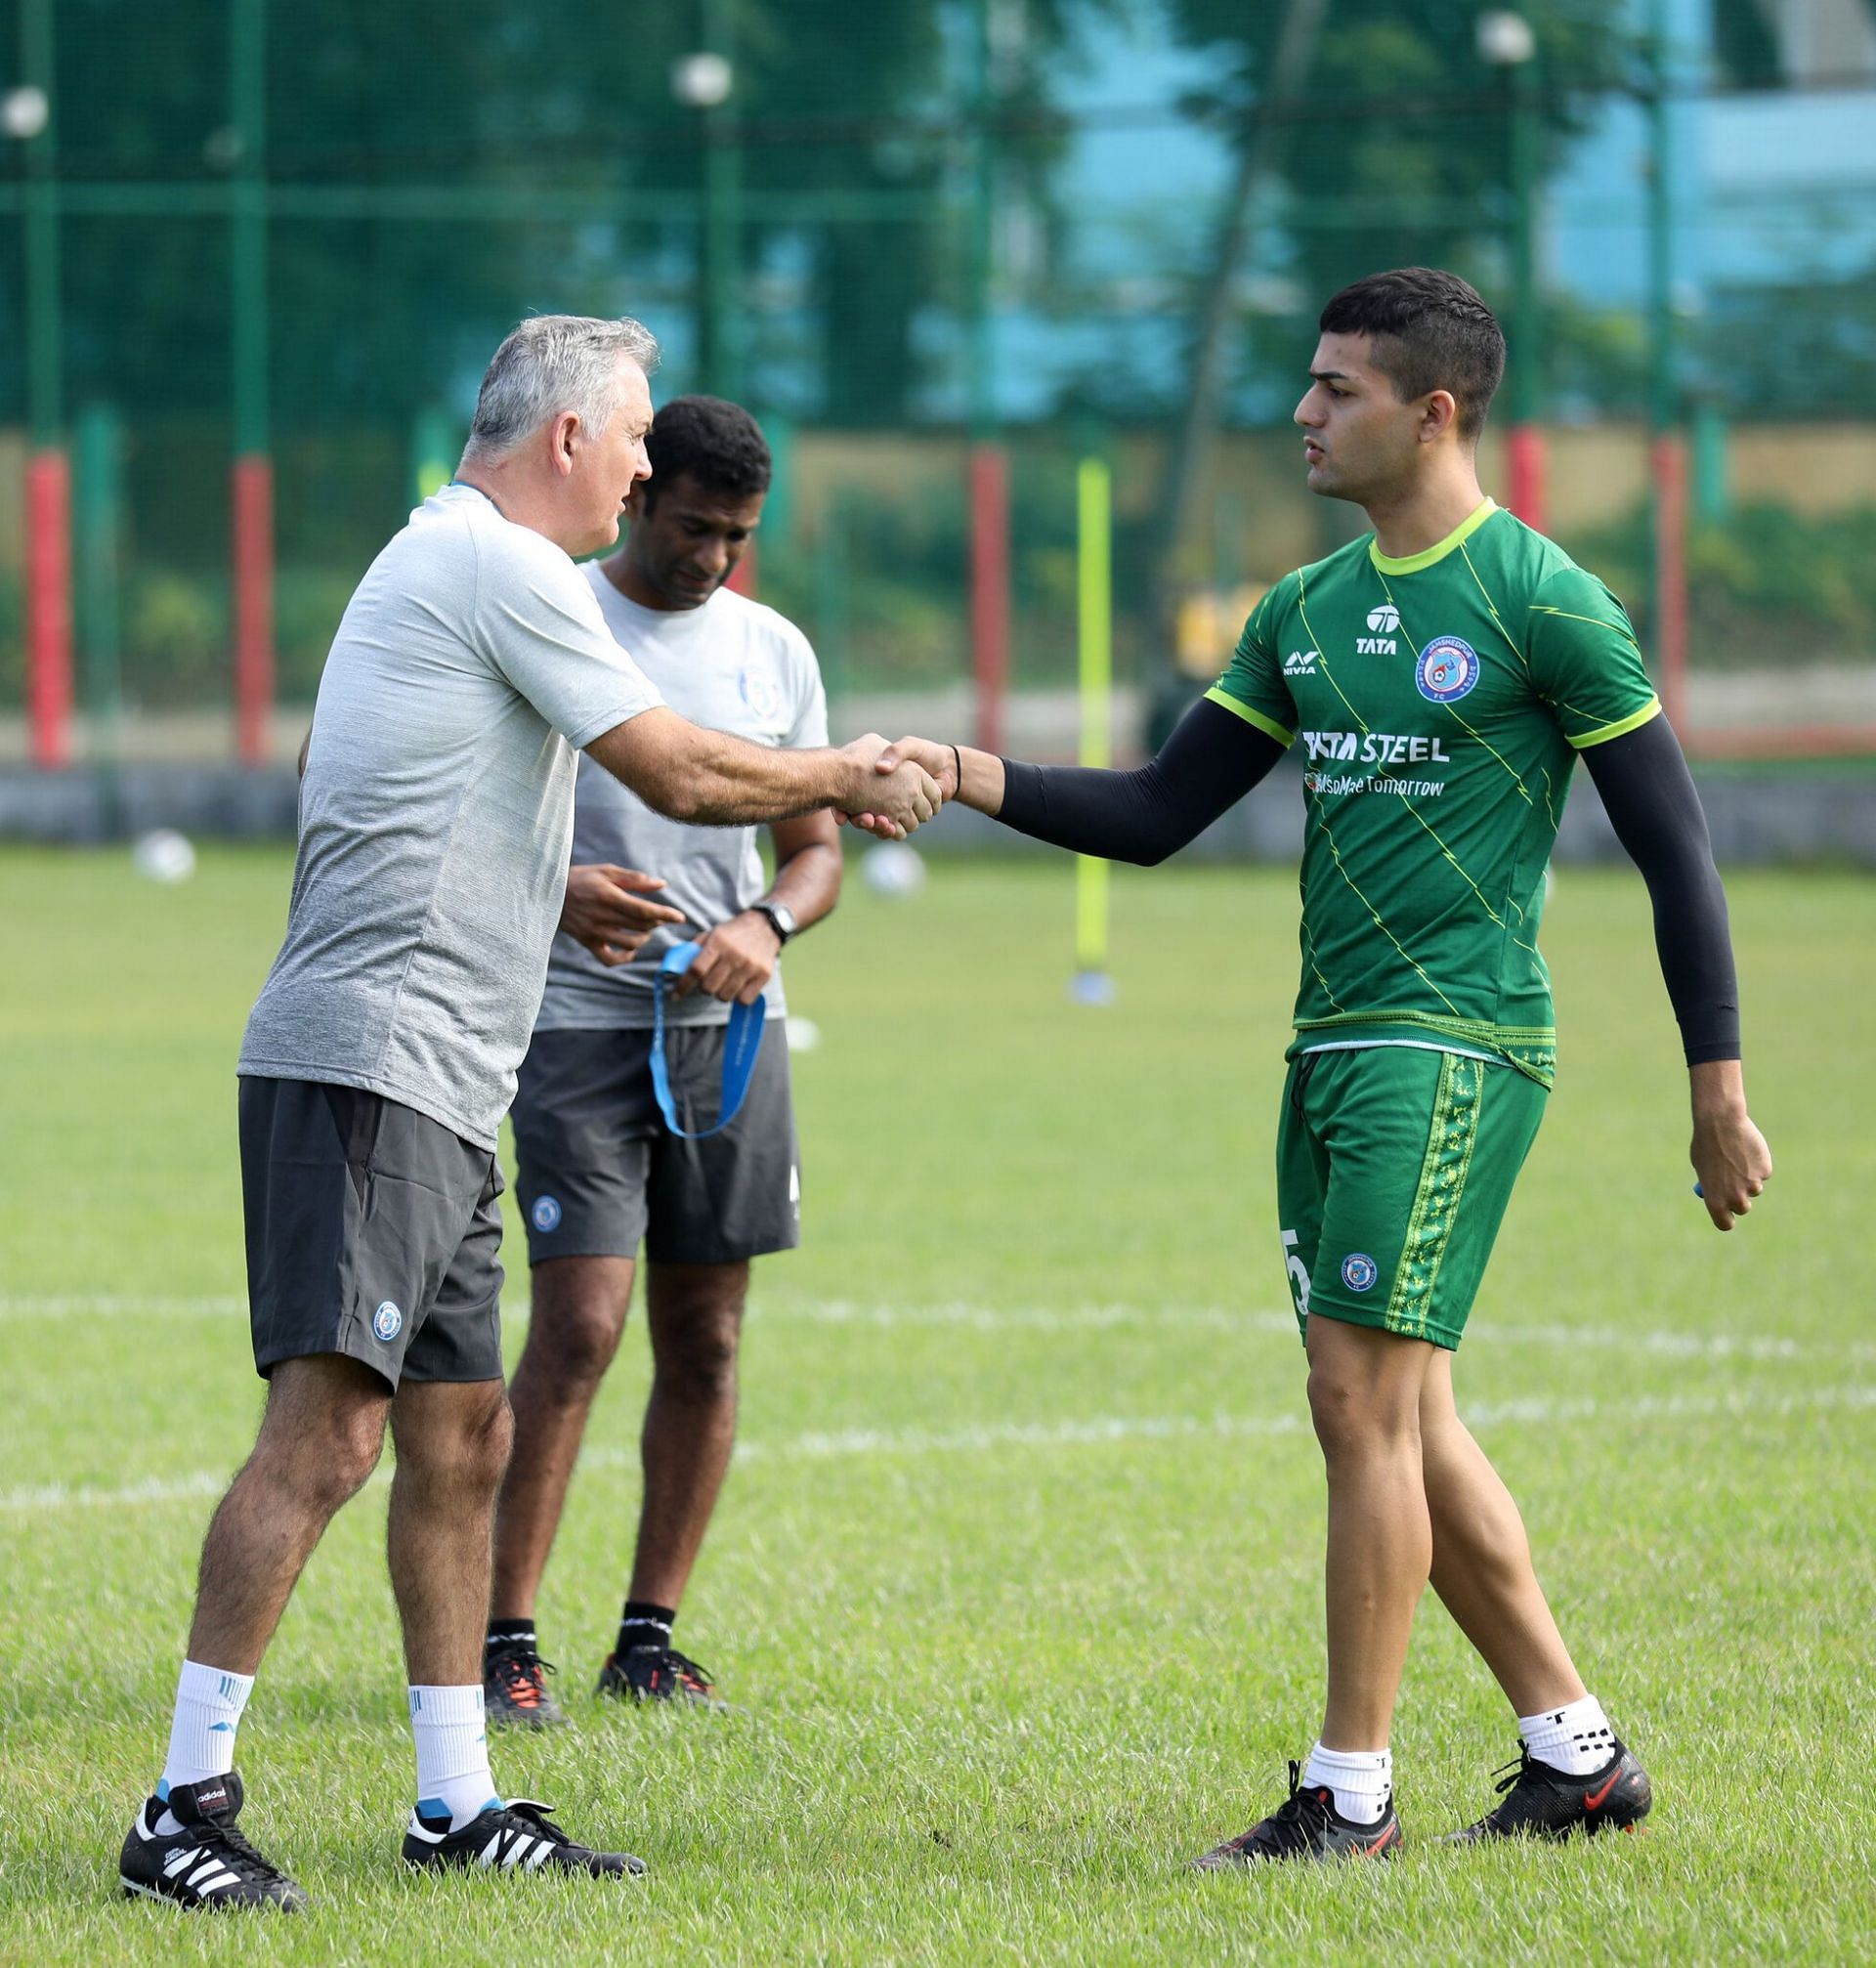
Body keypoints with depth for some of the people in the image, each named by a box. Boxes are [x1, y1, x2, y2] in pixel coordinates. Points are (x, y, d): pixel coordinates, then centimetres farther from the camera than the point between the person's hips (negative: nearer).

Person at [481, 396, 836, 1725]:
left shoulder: (775, 651, 10)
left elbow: (817, 848, 13)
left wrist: (765, 924, -9)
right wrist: (556, 893, -21)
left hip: (729, 1021, 5)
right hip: (578, 1019, -5)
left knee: (706, 1340, 4)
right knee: (579, 1326, -13)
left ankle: (652, 1638, 13)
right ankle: (507, 1641, -9)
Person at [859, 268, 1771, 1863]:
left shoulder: (1544, 604, -8)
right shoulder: (1309, 610, 13)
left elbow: (1675, 851, -5)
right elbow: (1160, 814, 14)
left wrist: (1720, 1092, -6)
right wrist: (969, 778, 0)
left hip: (1456, 1048, -8)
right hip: (1336, 1048, 8)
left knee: (1363, 1394, -12)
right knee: (1407, 1424, 10)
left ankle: (1351, 1794, -6)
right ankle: (1578, 1752, 20)